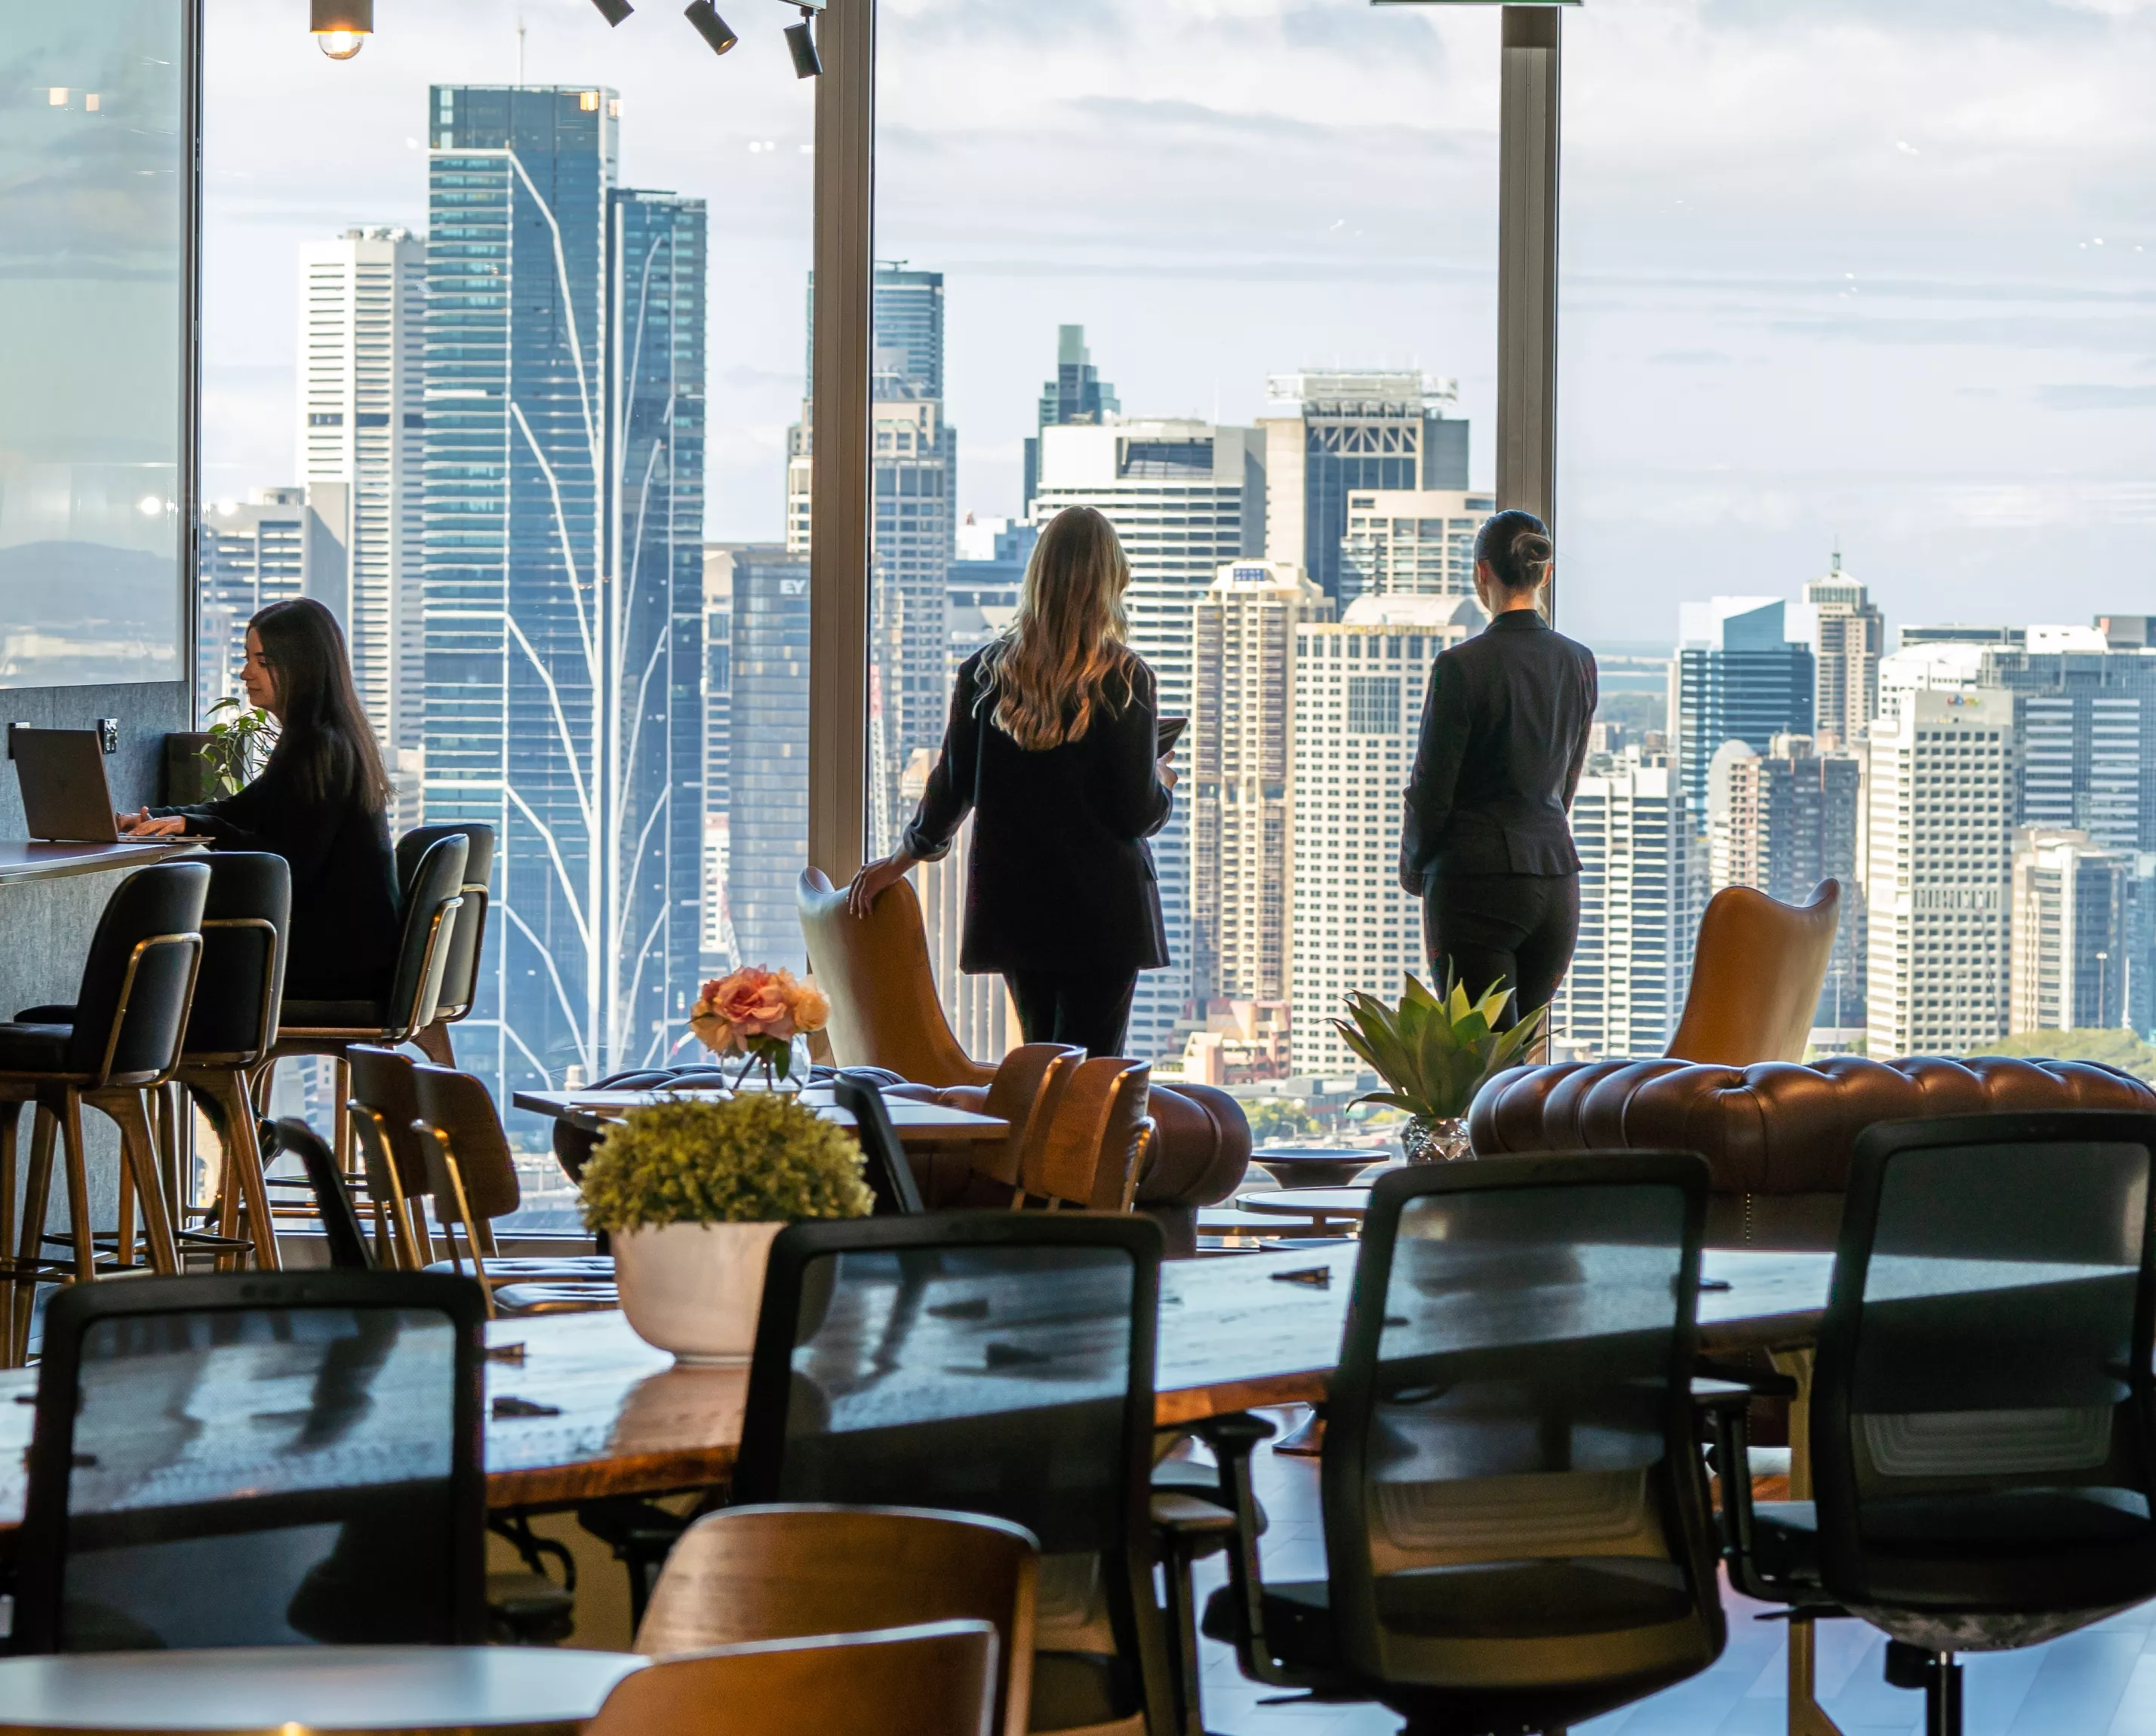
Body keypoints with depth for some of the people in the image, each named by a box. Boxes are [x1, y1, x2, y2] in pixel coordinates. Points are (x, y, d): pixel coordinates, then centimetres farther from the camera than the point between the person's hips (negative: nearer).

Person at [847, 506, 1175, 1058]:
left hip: (1014, 905, 4)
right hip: (1102, 908, -4)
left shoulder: (986, 672, 1)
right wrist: (1163, 785, 13)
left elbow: (951, 788, 6)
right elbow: (1138, 814, -10)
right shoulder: (1125, 679, -10)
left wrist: (900, 860, 21)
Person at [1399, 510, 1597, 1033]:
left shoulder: (1462, 666, -12)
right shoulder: (1579, 664, 6)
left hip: (1475, 880, -6)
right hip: (1555, 881, 6)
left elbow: (1432, 789, -7)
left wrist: (1413, 871, 10)